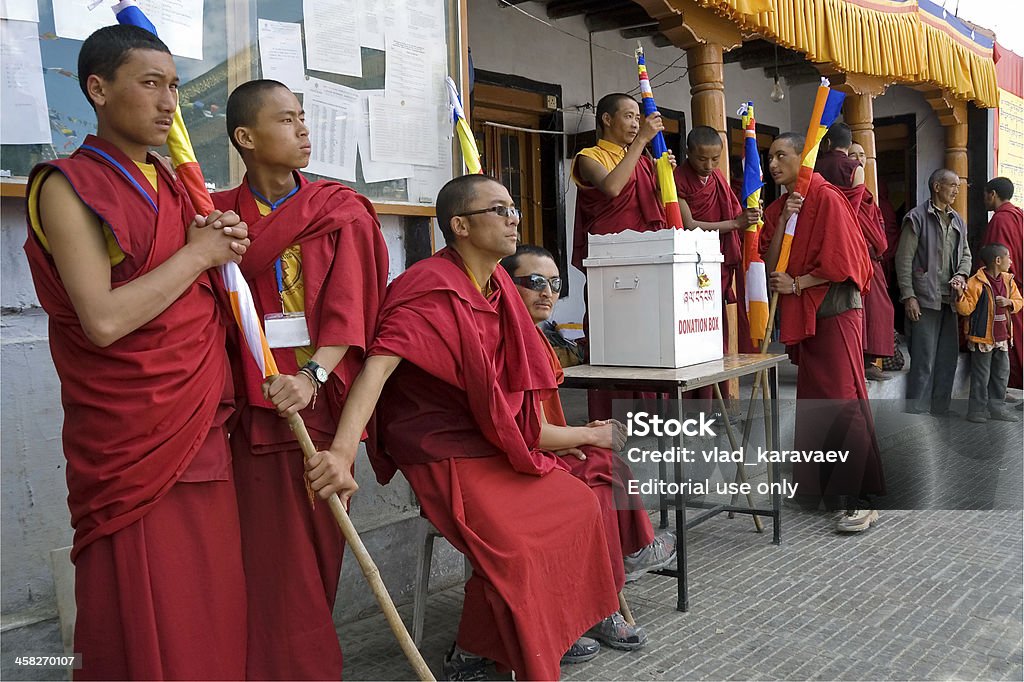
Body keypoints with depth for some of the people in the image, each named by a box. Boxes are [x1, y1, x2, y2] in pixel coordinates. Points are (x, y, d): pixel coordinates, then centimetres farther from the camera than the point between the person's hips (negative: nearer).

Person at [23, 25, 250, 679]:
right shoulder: (69, 185, -7)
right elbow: (103, 319, -20)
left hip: (201, 428, 7)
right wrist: (197, 253, -10)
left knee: (211, 605, 11)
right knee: (146, 619, 2)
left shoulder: (170, 184, 14)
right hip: (132, 439, -6)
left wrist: (224, 245, 3)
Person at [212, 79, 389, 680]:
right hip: (257, 399, 0)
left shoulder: (341, 210, 5)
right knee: (272, 551, 1)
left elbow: (350, 304, -6)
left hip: (325, 395, 0)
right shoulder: (218, 214, 6)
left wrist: (313, 376, -21)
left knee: (321, 542, 7)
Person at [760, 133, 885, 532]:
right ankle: (825, 485, 18)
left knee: (841, 402, -10)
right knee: (814, 402, 10)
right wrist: (784, 221, -6)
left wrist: (795, 284, -9)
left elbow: (840, 262, -14)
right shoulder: (777, 209, 13)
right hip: (801, 318, 7)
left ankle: (861, 501, -6)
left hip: (835, 314, -7)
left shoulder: (827, 199, -7)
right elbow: (771, 266, 4)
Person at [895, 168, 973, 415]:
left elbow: (966, 254, 22)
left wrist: (961, 275, -1)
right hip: (924, 299, -7)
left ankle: (941, 410, 21)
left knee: (948, 358, 11)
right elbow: (904, 258, -8)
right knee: (923, 360, -8)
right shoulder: (917, 218, -4)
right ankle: (916, 413, -1)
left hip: (950, 299, 7)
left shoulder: (958, 221, 17)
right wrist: (908, 296, -14)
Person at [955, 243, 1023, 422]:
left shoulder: (1008, 280, 7)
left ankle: (996, 407, 26)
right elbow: (966, 309, -15)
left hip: (1002, 337, 7)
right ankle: (977, 409, 9)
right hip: (982, 337, -7)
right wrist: (960, 294, -32)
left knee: (1001, 374, 14)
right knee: (981, 376, 0)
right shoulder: (976, 282, -14)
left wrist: (1009, 302, -7)